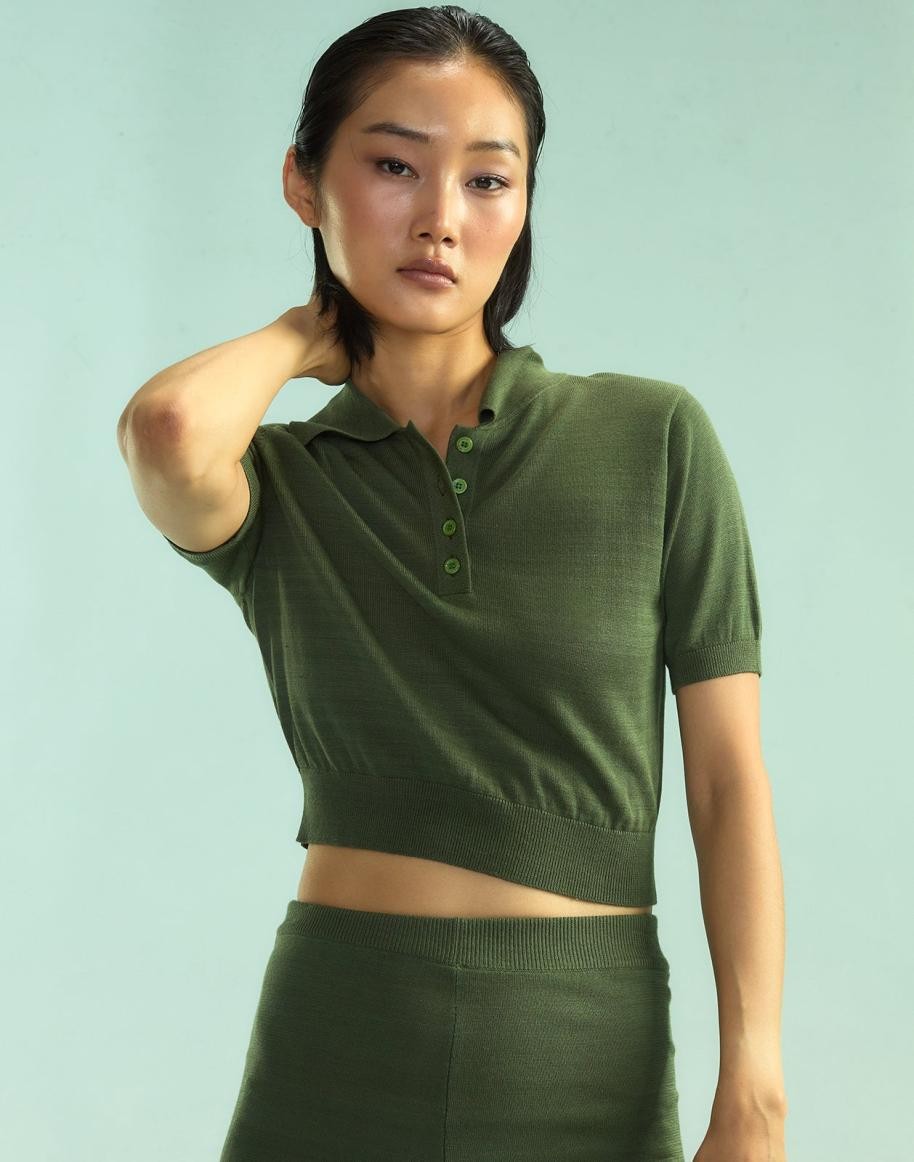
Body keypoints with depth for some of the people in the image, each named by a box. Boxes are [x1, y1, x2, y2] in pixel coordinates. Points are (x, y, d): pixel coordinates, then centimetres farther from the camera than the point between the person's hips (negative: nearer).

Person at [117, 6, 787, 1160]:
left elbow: (729, 785, -2)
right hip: (333, 1058, 1)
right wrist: (306, 334, -2)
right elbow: (168, 428, -24)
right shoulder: (272, 485, 1)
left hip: (589, 1062, 0)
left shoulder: (654, 438, -2)